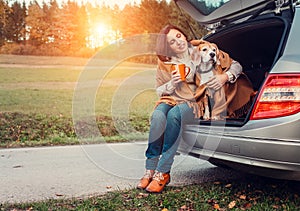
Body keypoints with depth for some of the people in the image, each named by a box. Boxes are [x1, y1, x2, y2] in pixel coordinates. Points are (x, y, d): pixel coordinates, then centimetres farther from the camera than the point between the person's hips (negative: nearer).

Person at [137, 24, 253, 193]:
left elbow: (236, 65, 8)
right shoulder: (165, 62, 9)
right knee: (158, 115, -34)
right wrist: (172, 83, -8)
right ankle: (150, 170, -30)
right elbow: (159, 90, 13)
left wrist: (225, 77, -13)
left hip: (194, 103, -2)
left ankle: (163, 173, -33)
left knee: (175, 113, -36)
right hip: (172, 100, 2)